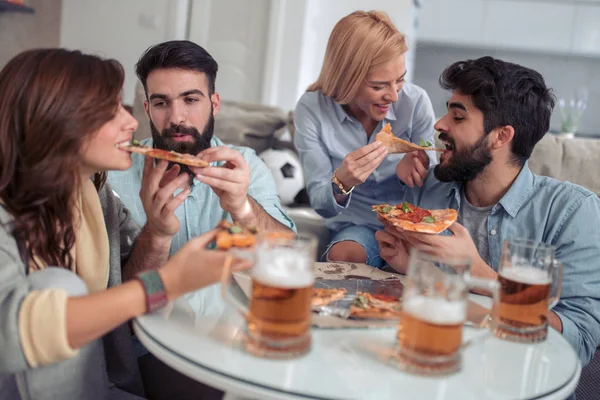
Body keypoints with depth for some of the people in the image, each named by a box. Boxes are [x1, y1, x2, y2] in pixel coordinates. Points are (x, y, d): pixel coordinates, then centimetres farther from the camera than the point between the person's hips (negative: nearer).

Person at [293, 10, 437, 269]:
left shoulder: (416, 102, -15)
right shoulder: (311, 110, -15)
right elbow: (321, 206, -14)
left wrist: (411, 170, -28)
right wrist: (341, 182, -38)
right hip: (354, 225, 0)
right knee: (342, 255, -32)